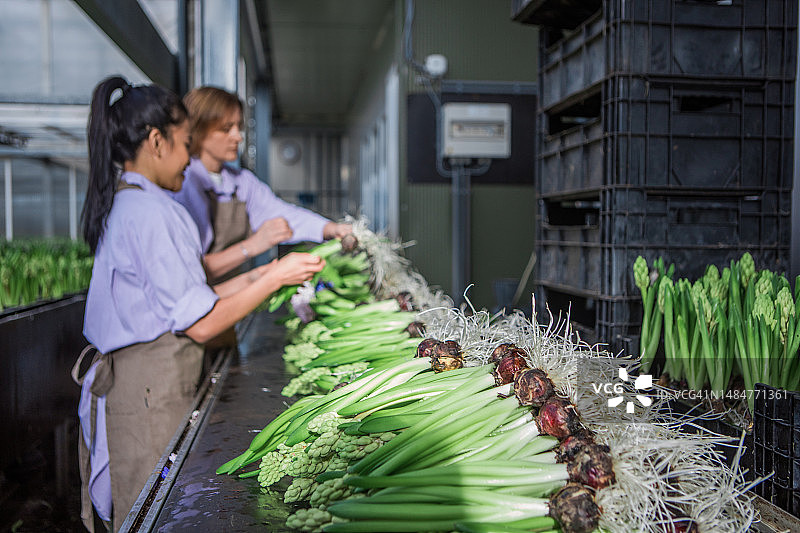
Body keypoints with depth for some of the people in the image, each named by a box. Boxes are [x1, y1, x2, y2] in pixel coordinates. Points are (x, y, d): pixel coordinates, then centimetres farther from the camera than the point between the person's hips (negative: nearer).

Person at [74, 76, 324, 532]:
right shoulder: (150, 212, -18)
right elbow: (200, 323, -18)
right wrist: (276, 277, -9)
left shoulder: (121, 205, 13)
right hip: (153, 394, -10)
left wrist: (254, 277, 14)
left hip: (126, 382, 10)